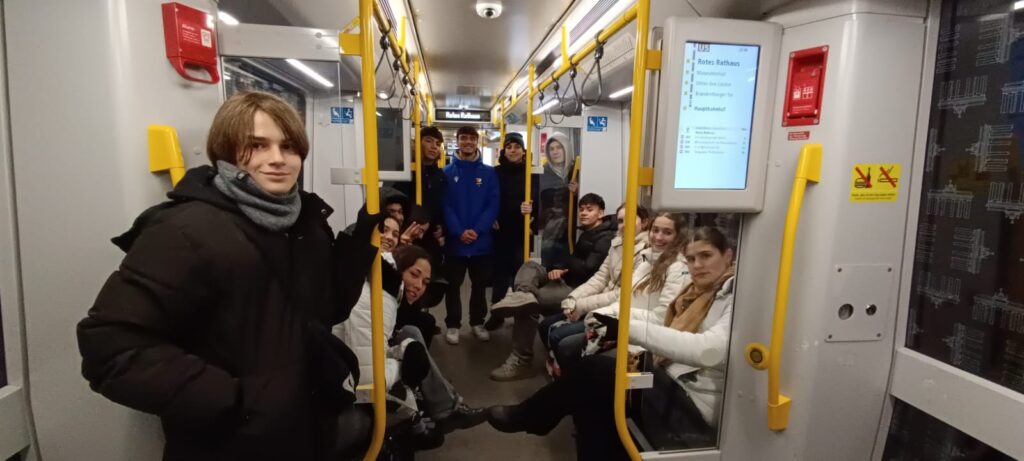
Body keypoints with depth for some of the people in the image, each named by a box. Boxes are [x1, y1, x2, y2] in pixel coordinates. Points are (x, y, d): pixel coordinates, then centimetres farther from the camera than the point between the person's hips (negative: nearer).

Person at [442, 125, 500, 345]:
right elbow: (444, 206, -6)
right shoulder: (447, 172, 1)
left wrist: (477, 230, -16)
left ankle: (478, 322, 28)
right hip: (455, 241, -1)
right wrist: (459, 232, -18)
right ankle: (453, 325, 22)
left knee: (480, 285, 13)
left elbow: (493, 205, -4)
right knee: (453, 285, 8)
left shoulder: (489, 173, 4)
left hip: (482, 241, 1)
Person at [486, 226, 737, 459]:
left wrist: (633, 329, -32)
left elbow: (711, 350, -31)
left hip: (696, 404, -8)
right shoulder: (698, 292, 15)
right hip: (675, 384, 8)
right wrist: (639, 349, -11)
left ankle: (526, 417, 12)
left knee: (592, 370, -10)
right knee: (590, 401, -9)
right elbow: (676, 338, 10)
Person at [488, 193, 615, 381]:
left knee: (526, 307, -20)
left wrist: (561, 267, -3)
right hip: (568, 281, 10)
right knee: (530, 266, -2)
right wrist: (560, 269, -6)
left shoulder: (605, 239, -11)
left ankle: (521, 361, -10)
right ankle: (523, 295, -36)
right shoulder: (587, 233, 21)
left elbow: (588, 269, -21)